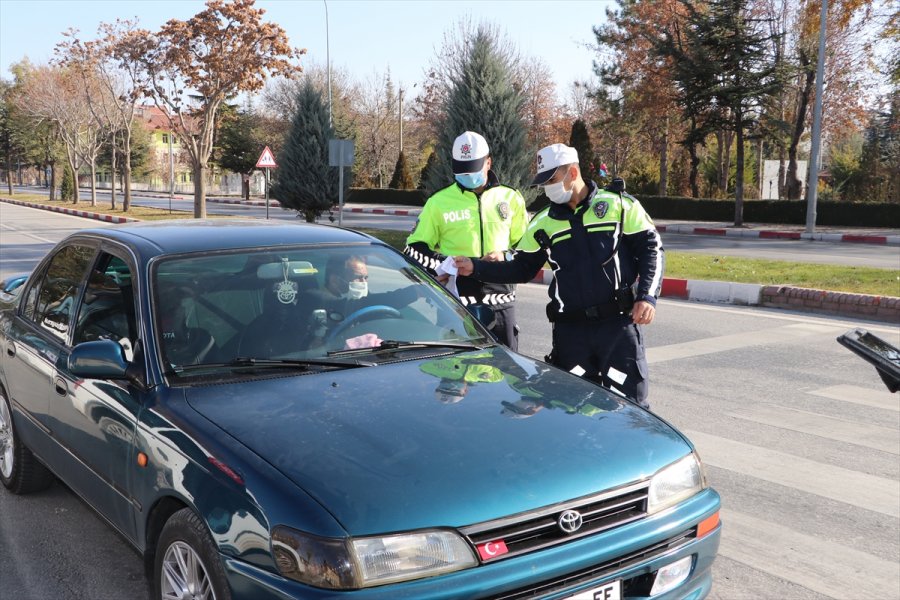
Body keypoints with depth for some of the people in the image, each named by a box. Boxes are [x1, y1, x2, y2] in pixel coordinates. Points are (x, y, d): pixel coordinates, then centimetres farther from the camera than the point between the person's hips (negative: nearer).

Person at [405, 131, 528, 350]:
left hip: (500, 300, 2)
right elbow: (414, 248, 7)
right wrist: (444, 264, -11)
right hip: (455, 302, -2)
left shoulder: (510, 198, 10)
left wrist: (507, 257, -6)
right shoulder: (439, 202, 4)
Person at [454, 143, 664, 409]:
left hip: (619, 325, -3)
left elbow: (651, 248, 1)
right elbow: (521, 268, 15)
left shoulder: (619, 204, -1)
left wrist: (647, 296, -10)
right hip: (570, 330, 4)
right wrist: (475, 268, 4)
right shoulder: (543, 223, 10)